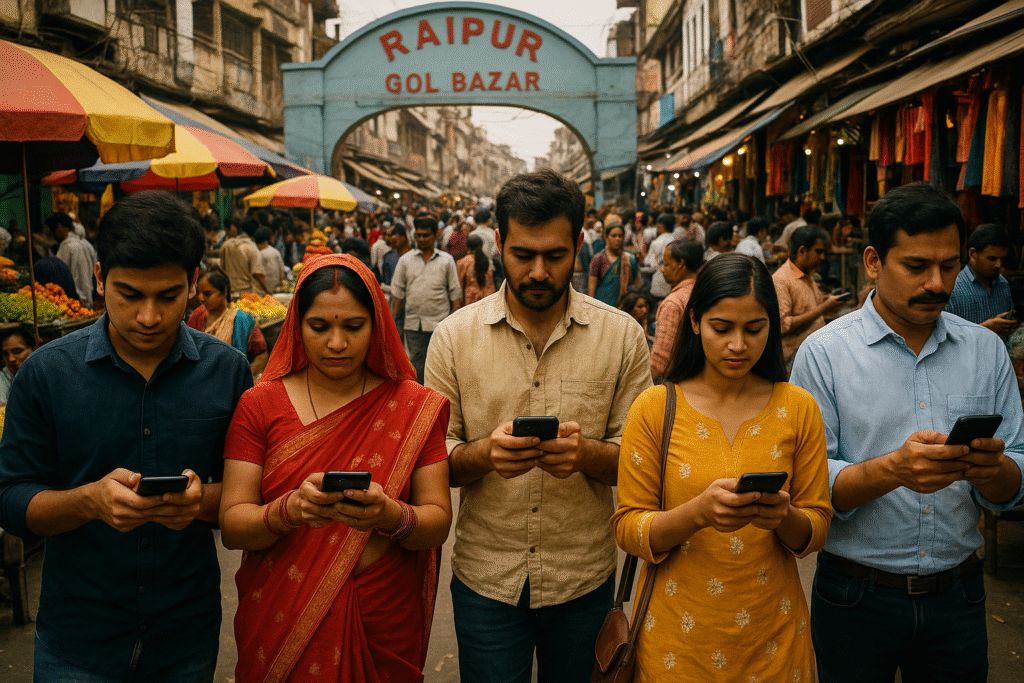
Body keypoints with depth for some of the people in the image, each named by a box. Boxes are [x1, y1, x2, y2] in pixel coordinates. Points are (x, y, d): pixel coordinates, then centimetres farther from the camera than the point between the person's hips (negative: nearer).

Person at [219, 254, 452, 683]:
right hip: (281, 627, 0)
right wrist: (289, 510, -29)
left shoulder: (415, 406, -3)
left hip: (383, 627, 0)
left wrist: (390, 515, -28)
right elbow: (231, 527, -9)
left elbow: (438, 522, -7)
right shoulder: (260, 404, -4)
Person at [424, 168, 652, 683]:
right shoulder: (453, 336, -4)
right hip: (485, 578, 0)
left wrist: (585, 453, -24)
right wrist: (485, 454, -24)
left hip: (584, 579, 1)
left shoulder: (622, 336, -5)